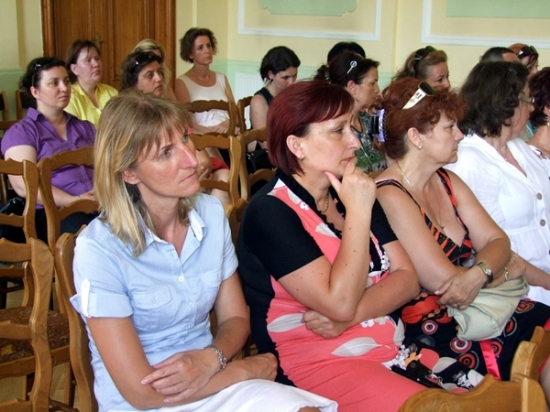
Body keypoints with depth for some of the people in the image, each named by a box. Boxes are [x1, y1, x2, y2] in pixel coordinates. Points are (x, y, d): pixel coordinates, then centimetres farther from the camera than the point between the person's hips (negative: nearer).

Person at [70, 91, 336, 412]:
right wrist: (247, 369, -10)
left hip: (210, 379, 5)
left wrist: (212, 358, -14)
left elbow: (236, 319, 8)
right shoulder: (99, 249, -17)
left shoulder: (211, 213, 0)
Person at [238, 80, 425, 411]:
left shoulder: (353, 193, 10)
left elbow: (407, 278, 3)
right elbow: (340, 302, -20)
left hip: (391, 344, 7)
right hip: (318, 360, -7)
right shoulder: (270, 212, -13)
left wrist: (350, 315, -14)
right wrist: (359, 213, -17)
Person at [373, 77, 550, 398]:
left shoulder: (447, 181, 10)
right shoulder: (390, 196, -17)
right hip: (428, 330, -8)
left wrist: (478, 274, -19)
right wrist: (503, 271, -4)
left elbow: (497, 241, 4)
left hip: (472, 307, 8)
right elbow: (442, 281, -20)